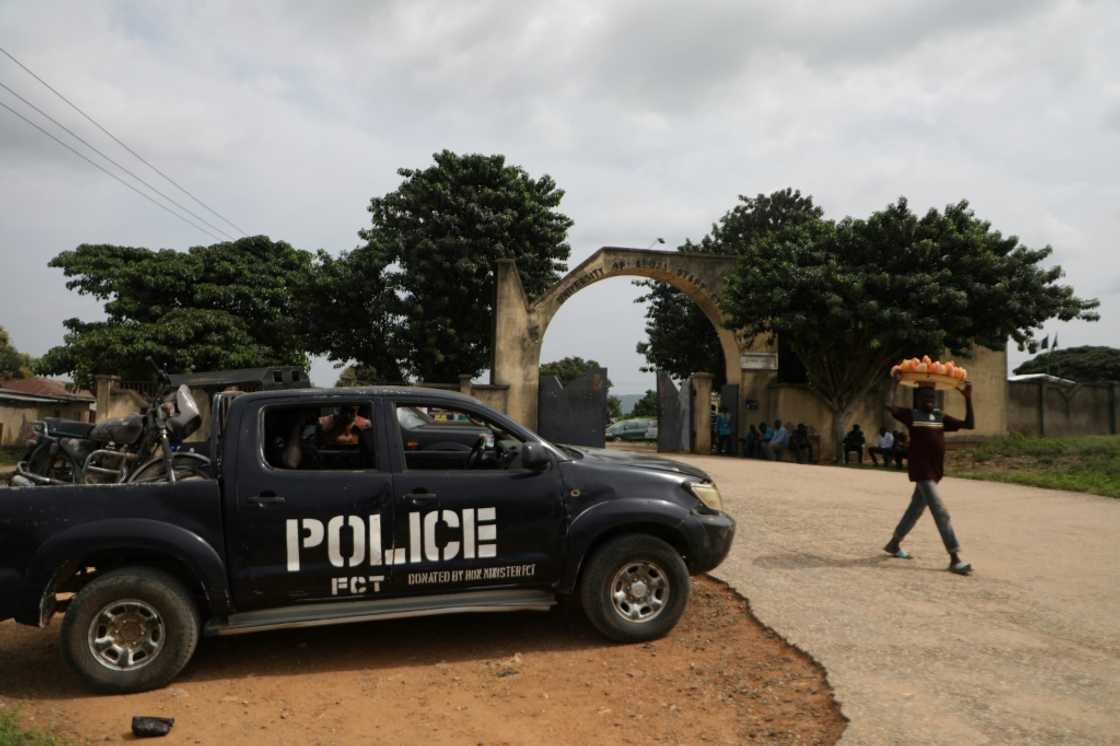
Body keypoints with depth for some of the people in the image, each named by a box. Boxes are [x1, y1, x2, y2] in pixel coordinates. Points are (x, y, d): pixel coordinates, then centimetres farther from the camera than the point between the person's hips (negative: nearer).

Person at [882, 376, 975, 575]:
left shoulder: (941, 418, 12)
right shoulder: (911, 415, -3)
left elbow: (969, 424, 7)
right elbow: (889, 405, -19)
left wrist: (967, 398, 1)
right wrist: (894, 382, -7)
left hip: (935, 471, 7)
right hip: (921, 471, -7)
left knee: (916, 509, 17)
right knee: (941, 512, -12)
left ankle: (894, 544, 33)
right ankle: (955, 558, -12)